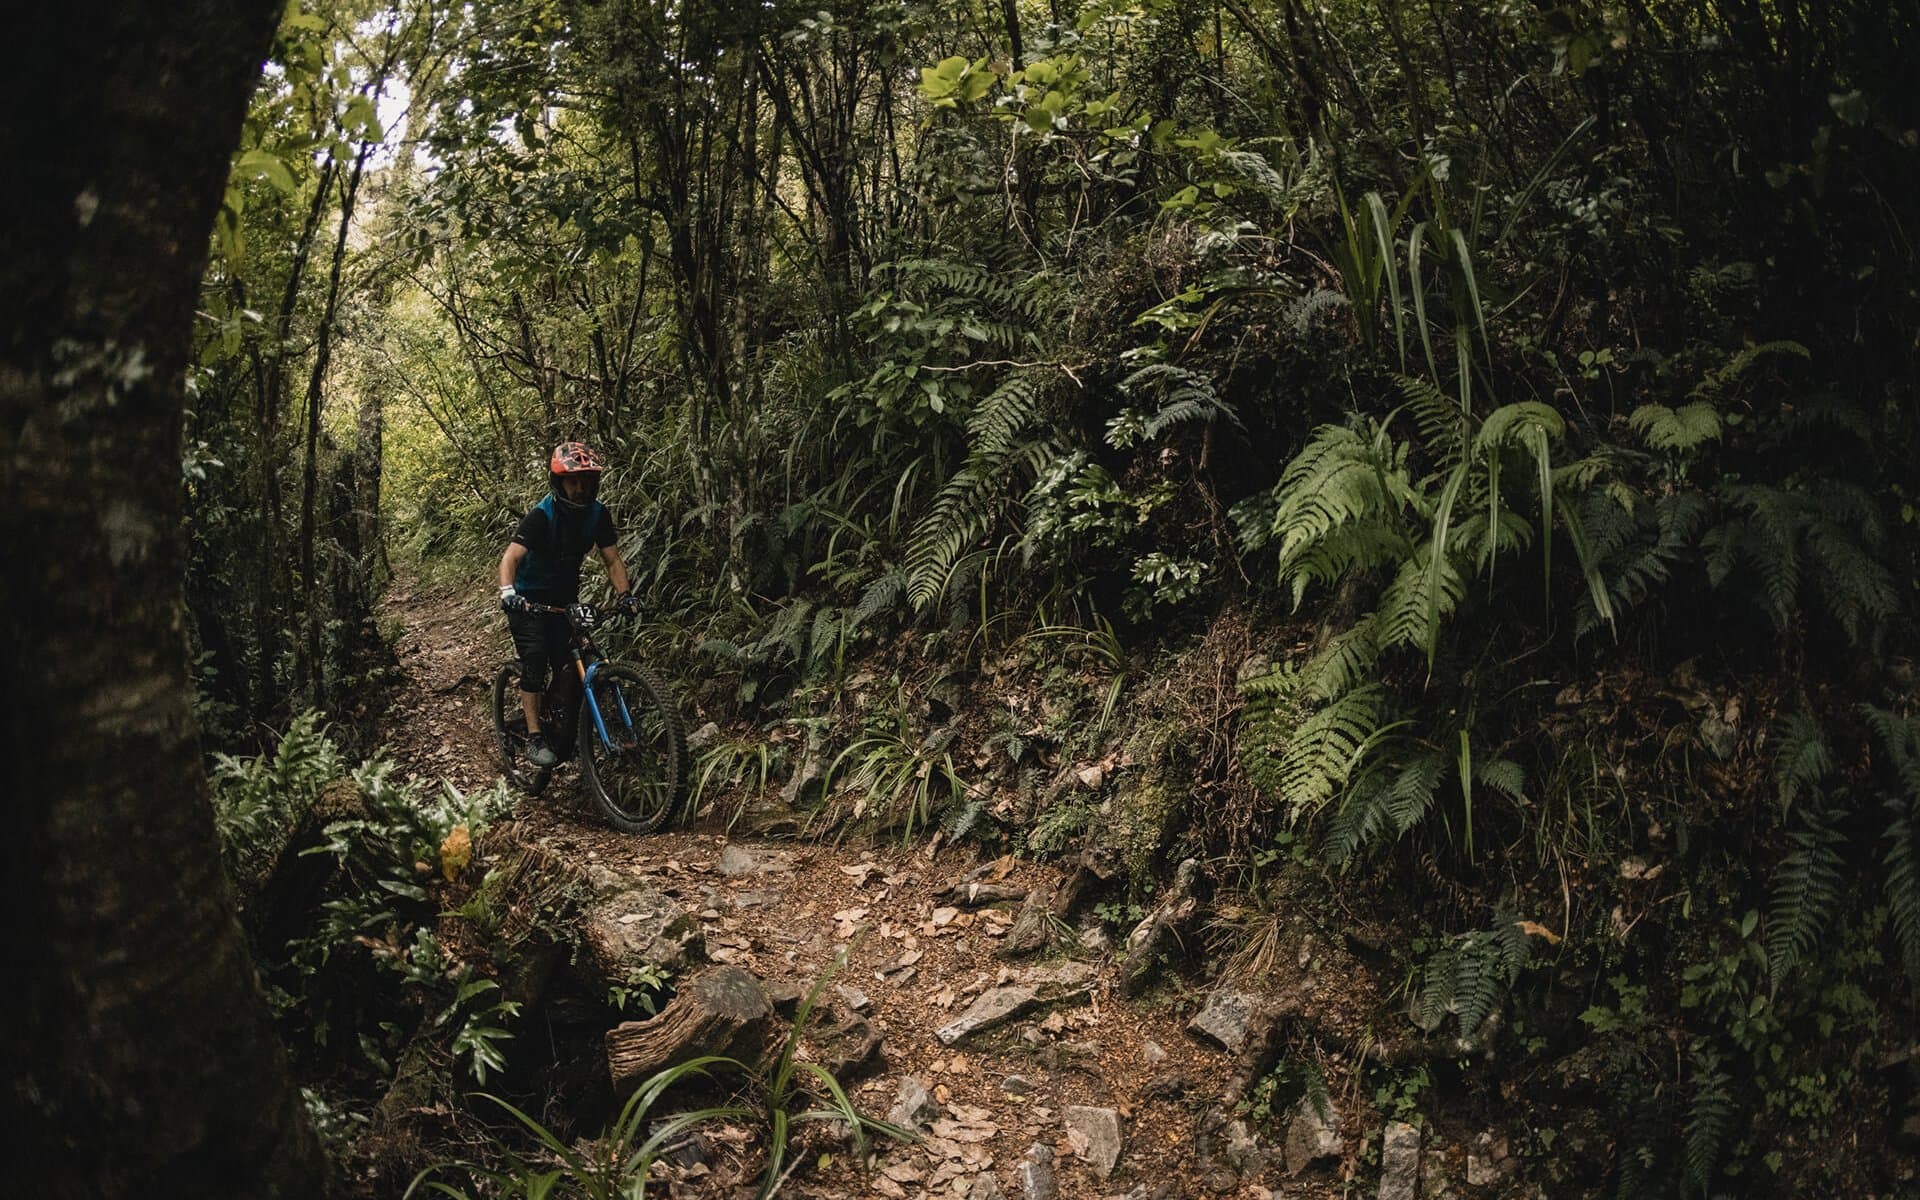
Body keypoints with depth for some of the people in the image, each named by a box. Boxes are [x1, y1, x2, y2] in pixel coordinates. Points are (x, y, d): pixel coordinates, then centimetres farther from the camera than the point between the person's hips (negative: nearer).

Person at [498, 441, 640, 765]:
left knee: (569, 665, -2)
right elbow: (511, 557, -36)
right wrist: (507, 591, -54)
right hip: (529, 598, -4)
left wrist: (624, 594, -24)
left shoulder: (598, 514, -11)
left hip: (565, 597, 5)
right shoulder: (541, 515, -26)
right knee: (535, 660, -18)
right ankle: (535, 738, -14)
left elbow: (613, 560, -8)